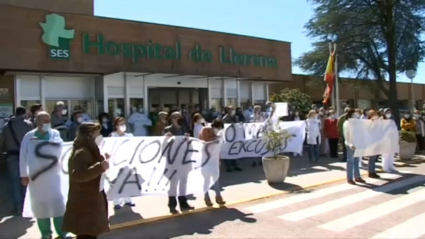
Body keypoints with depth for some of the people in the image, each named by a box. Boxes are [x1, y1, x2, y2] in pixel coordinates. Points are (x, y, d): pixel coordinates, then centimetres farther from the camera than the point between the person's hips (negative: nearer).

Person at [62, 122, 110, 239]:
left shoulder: (89, 150, 15)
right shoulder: (81, 152, -20)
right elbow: (79, 175, -33)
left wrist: (103, 161, 18)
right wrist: (101, 167, -39)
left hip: (91, 201, 11)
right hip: (85, 203, -11)